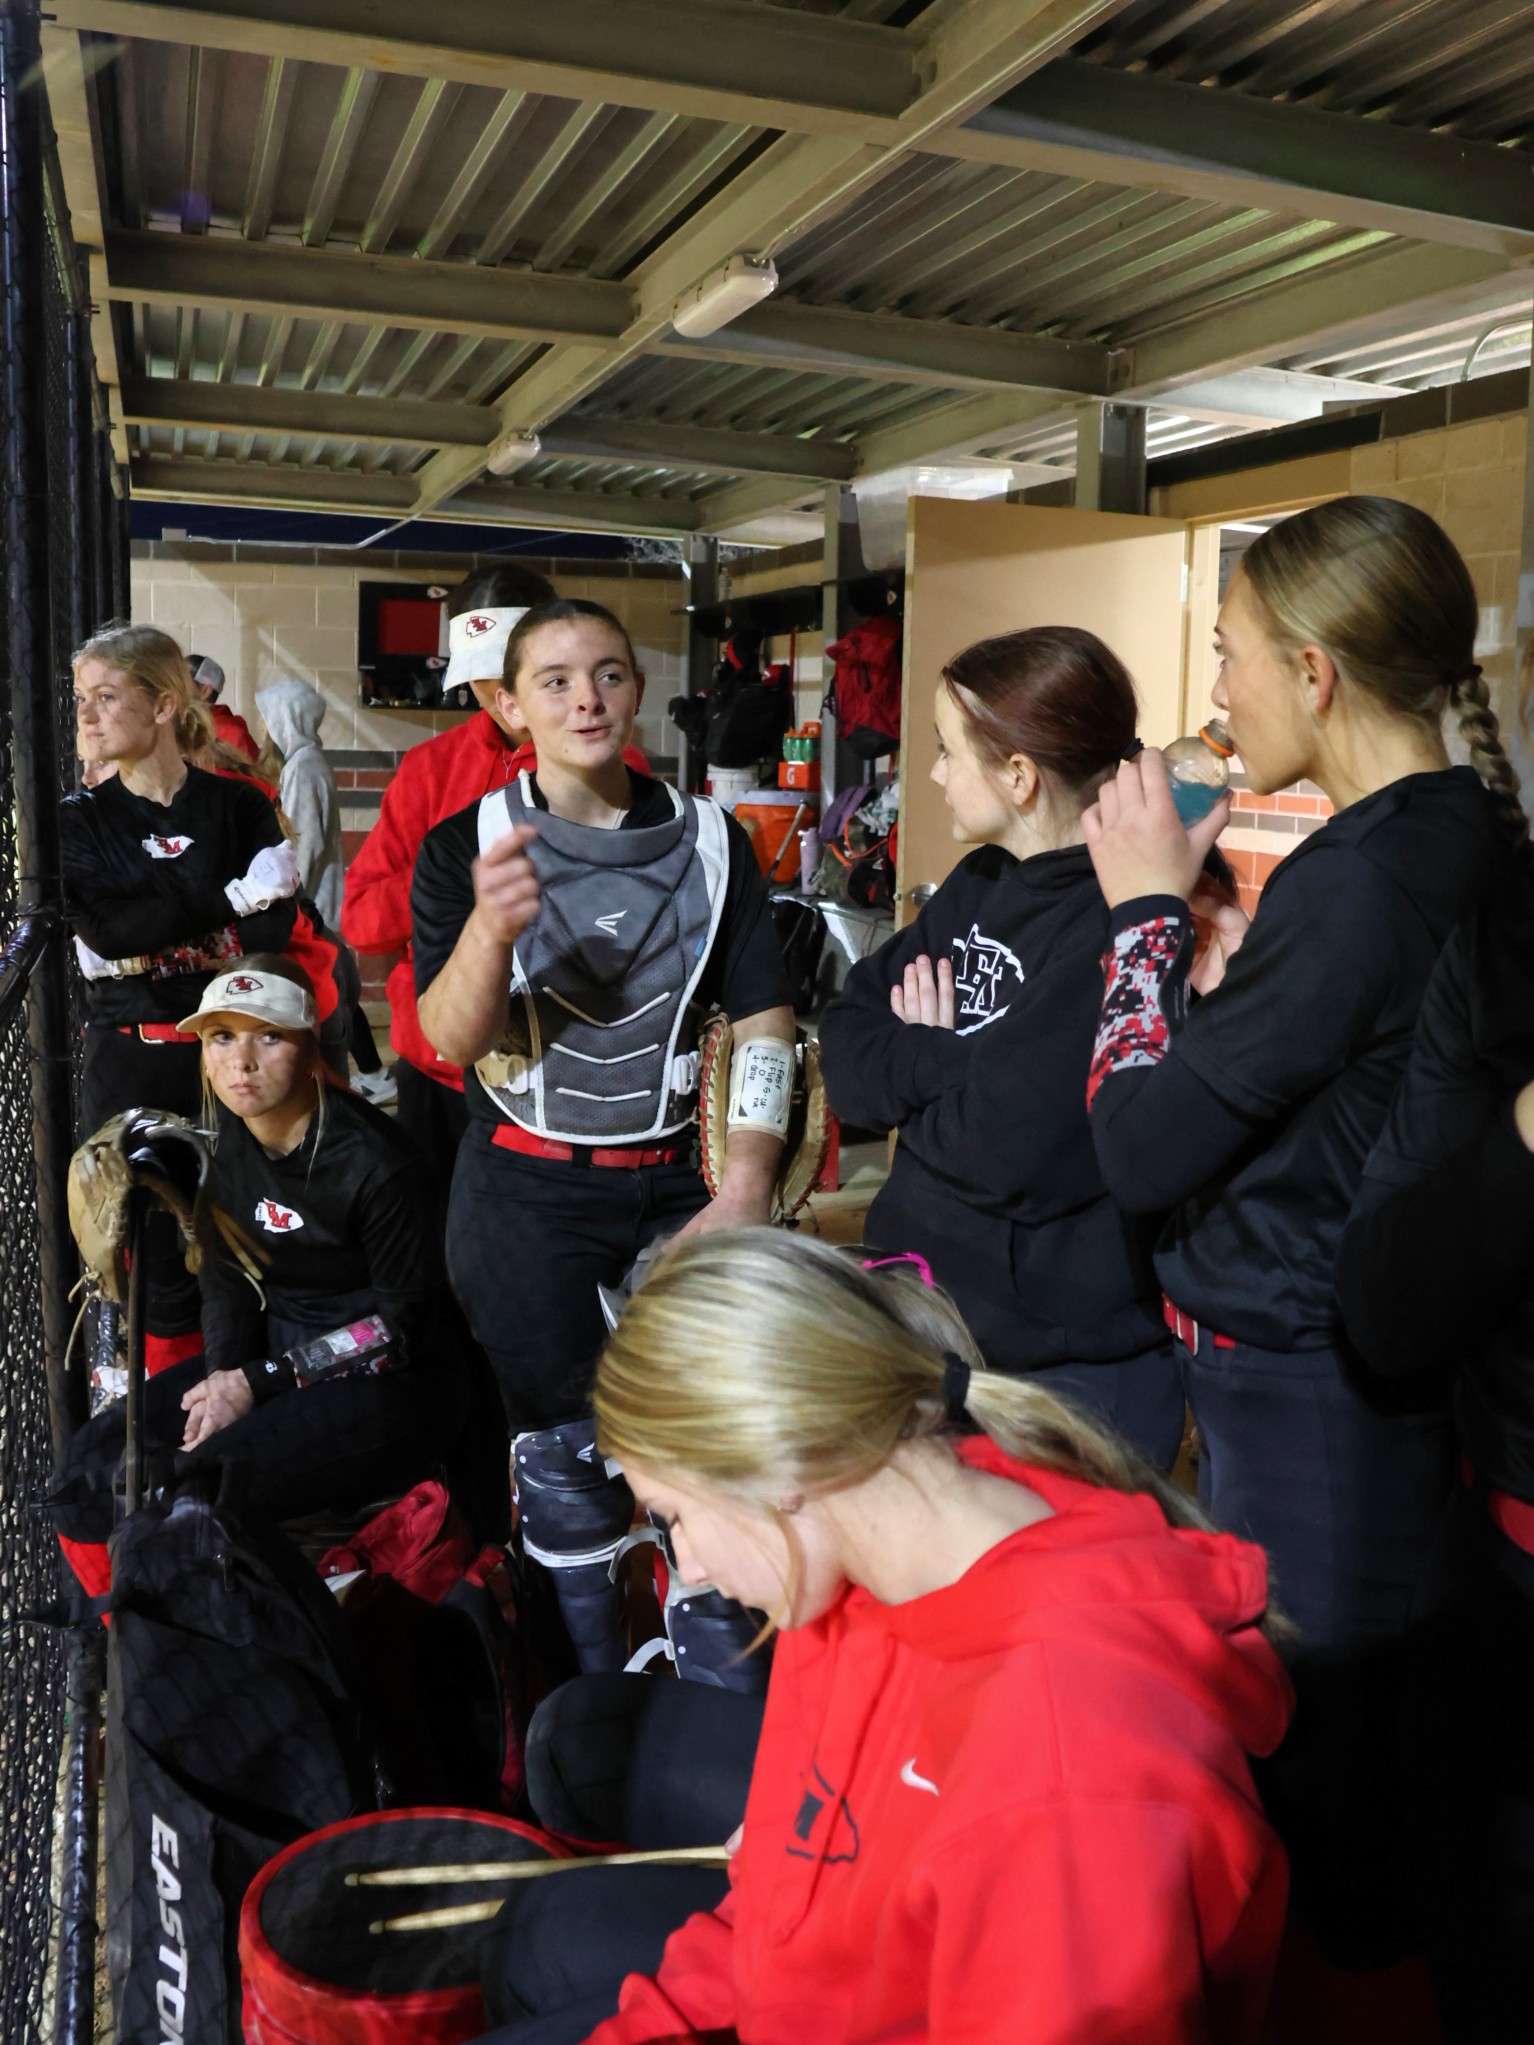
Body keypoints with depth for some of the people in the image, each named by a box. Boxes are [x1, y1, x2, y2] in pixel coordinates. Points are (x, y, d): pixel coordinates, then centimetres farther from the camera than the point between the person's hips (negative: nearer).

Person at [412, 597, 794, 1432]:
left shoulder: (711, 839, 4)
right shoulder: (464, 846, -2)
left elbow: (763, 1022, 1)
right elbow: (452, 1039, -12)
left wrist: (744, 1192, -9)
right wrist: (491, 930, -32)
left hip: (677, 1184, 2)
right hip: (523, 1190, -1)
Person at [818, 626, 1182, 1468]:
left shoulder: (1116, 928, -22)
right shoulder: (980, 885, 5)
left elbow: (1008, 1150, -27)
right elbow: (845, 1043, 4)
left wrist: (920, 1066, -9)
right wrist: (946, 1067, -16)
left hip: (1061, 1369, -8)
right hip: (925, 1319, 8)